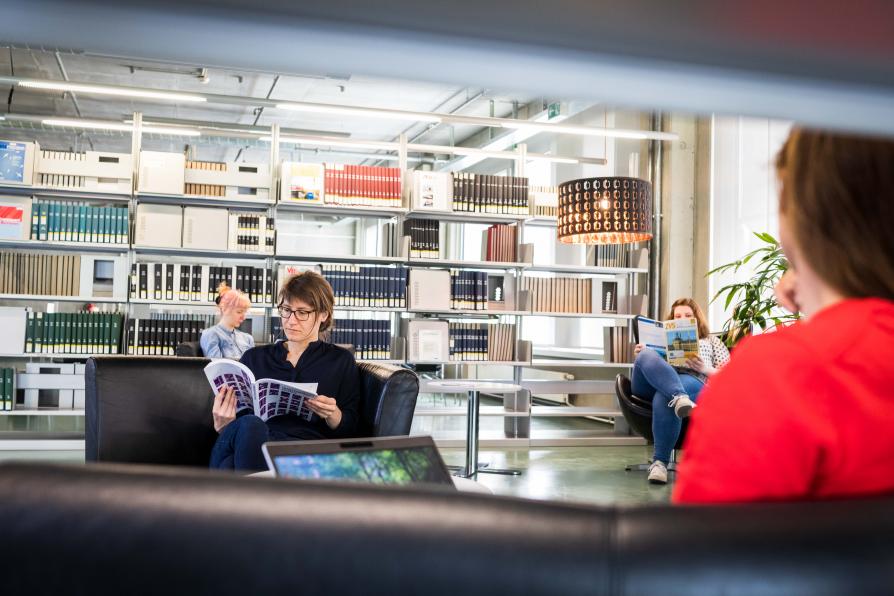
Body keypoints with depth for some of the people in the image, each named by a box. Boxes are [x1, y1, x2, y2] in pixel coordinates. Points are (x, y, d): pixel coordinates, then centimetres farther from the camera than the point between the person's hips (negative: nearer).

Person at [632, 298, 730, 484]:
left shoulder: (711, 342, 31)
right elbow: (651, 365, 27)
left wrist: (705, 369, -2)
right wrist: (640, 356, 5)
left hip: (692, 382, -2)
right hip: (654, 384, 3)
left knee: (664, 398, -41)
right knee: (647, 356, -34)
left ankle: (660, 461, -39)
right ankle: (679, 398, -53)